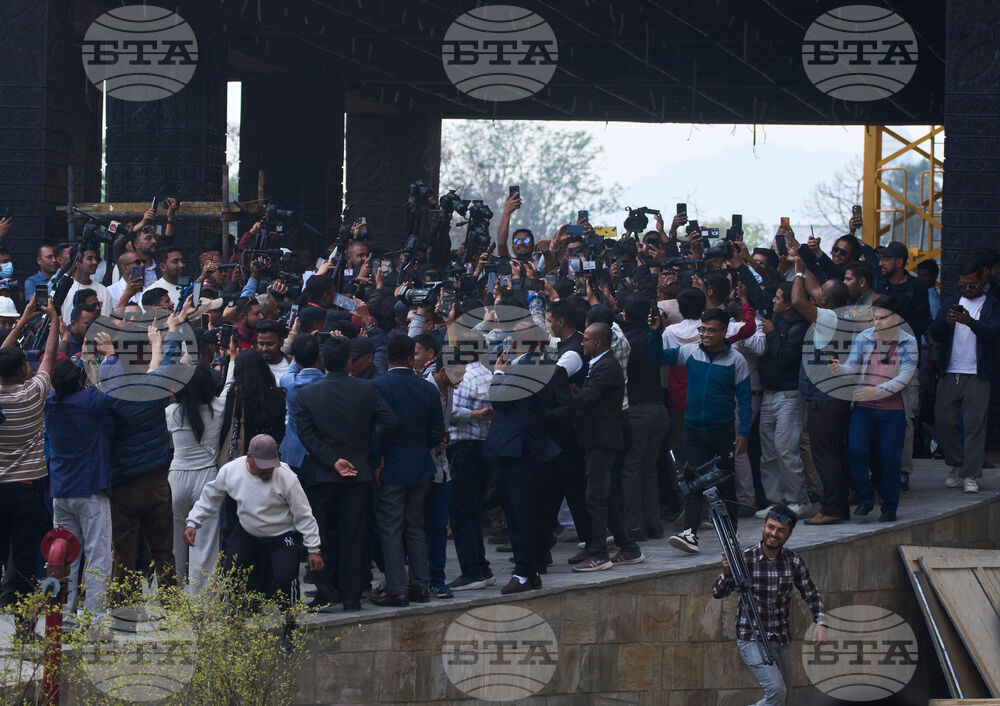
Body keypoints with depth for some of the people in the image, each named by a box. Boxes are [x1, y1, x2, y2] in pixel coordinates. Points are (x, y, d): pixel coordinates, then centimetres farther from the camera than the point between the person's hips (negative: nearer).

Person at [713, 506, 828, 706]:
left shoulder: (793, 562, -1)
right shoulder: (746, 558, -11)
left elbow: (811, 594, 8)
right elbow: (718, 592, -12)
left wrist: (820, 623, -8)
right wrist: (727, 573, -32)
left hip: (782, 640, 5)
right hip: (752, 639, -5)